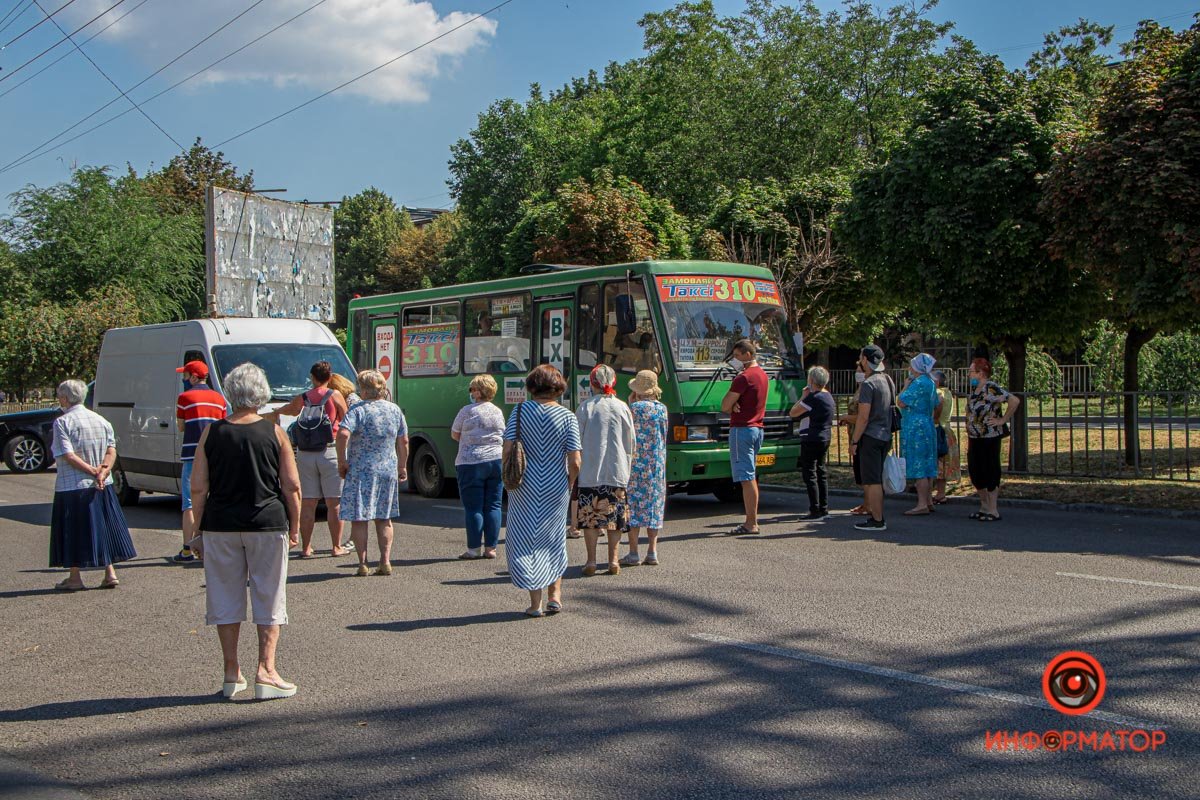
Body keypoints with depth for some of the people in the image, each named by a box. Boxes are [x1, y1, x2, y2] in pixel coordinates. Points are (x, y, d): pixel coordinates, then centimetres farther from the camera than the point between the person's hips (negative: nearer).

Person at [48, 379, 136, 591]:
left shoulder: (62, 422, -10)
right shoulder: (101, 420, 9)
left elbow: (68, 456, -18)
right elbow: (111, 450, 2)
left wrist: (92, 471, -15)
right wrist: (102, 472, -10)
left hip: (72, 487, -6)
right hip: (102, 486, 6)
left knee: (74, 532, 3)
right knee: (105, 528, 11)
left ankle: (75, 578, 8)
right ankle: (110, 573, 10)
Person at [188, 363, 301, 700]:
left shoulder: (212, 433, 0)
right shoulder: (275, 432, -2)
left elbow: (198, 488, -1)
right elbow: (292, 486, -4)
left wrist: (197, 530, 8)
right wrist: (294, 527, 7)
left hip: (220, 525, 1)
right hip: (268, 524, -1)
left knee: (225, 599, 11)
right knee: (269, 598, 7)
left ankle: (231, 673, 18)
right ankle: (266, 672, 4)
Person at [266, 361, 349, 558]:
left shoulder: (301, 399, 6)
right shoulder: (335, 396, -1)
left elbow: (278, 412, 18)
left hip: (305, 455, 2)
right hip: (330, 452, -2)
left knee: (307, 503, 7)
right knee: (334, 503, 4)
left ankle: (306, 547, 8)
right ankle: (337, 546, 6)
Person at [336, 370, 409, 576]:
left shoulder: (359, 410, -11)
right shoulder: (395, 410, 5)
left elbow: (343, 434, -24)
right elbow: (404, 441, 10)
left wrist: (342, 461, -13)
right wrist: (402, 466, 20)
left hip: (361, 471, -5)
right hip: (388, 470, 5)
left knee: (359, 518, 4)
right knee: (384, 518, 15)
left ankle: (363, 564, 3)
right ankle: (385, 562, 12)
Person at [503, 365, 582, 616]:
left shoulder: (520, 411, -4)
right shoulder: (568, 417, -5)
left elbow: (507, 449, -7)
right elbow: (575, 462, -8)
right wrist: (569, 484, 9)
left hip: (525, 488, -1)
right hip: (556, 488, 1)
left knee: (524, 541, 7)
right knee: (553, 539, 20)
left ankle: (535, 603, 5)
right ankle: (555, 595, 18)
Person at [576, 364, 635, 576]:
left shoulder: (585, 407, -4)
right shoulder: (622, 407, 1)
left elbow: (576, 441, -1)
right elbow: (630, 443, 5)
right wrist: (626, 467, 17)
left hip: (590, 471, -1)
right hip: (617, 471, 1)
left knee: (590, 516, 4)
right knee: (615, 516, 8)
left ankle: (591, 561, 3)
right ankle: (613, 560, 7)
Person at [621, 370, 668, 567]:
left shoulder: (635, 407, -10)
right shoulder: (662, 408, 5)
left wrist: (630, 405, 2)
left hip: (636, 463, -4)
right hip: (658, 465, 5)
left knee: (634, 506, -1)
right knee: (654, 506, 9)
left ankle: (633, 553, -2)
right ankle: (652, 552, 8)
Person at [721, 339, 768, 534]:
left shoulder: (744, 377, -16)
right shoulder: (762, 374, 15)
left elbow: (725, 406, -14)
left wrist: (731, 406, 5)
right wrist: (734, 405, -4)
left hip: (742, 429, -10)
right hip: (757, 428, 10)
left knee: (746, 478, -8)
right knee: (751, 477, 14)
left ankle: (751, 524, -9)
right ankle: (752, 521, 17)